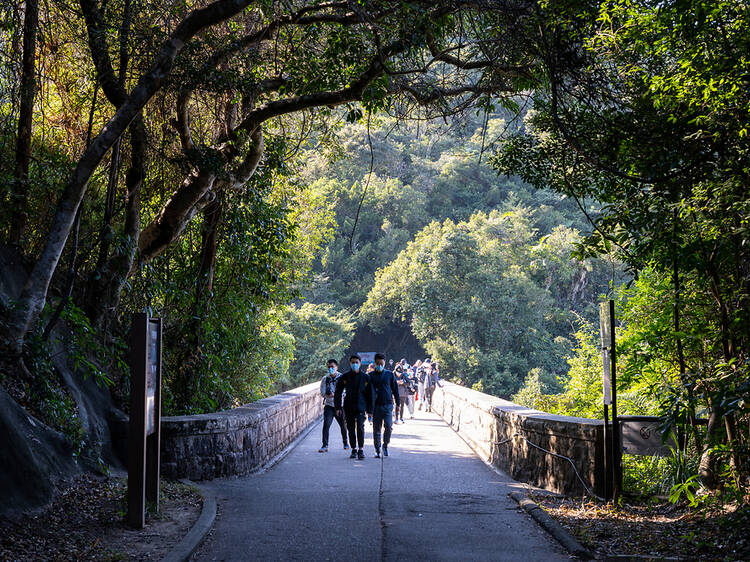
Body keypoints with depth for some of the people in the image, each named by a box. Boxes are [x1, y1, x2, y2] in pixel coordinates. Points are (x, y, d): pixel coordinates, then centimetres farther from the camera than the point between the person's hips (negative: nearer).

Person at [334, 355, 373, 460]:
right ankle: (354, 450, 18)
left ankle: (361, 450, -7)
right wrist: (338, 407, 0)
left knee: (360, 427, -14)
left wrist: (369, 409, 3)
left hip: (361, 407, -2)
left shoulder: (365, 377, 2)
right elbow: (338, 392, 7)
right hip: (348, 407, 2)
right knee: (351, 429, 6)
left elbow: (369, 394, 6)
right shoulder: (345, 377, 3)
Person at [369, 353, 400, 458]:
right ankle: (377, 450, 12)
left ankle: (385, 445, 9)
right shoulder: (371, 376, 5)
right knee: (376, 428, 2)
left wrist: (398, 403, 11)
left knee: (388, 426, -14)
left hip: (388, 405, 0)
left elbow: (395, 389, 12)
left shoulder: (389, 374, 7)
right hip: (376, 405, 0)